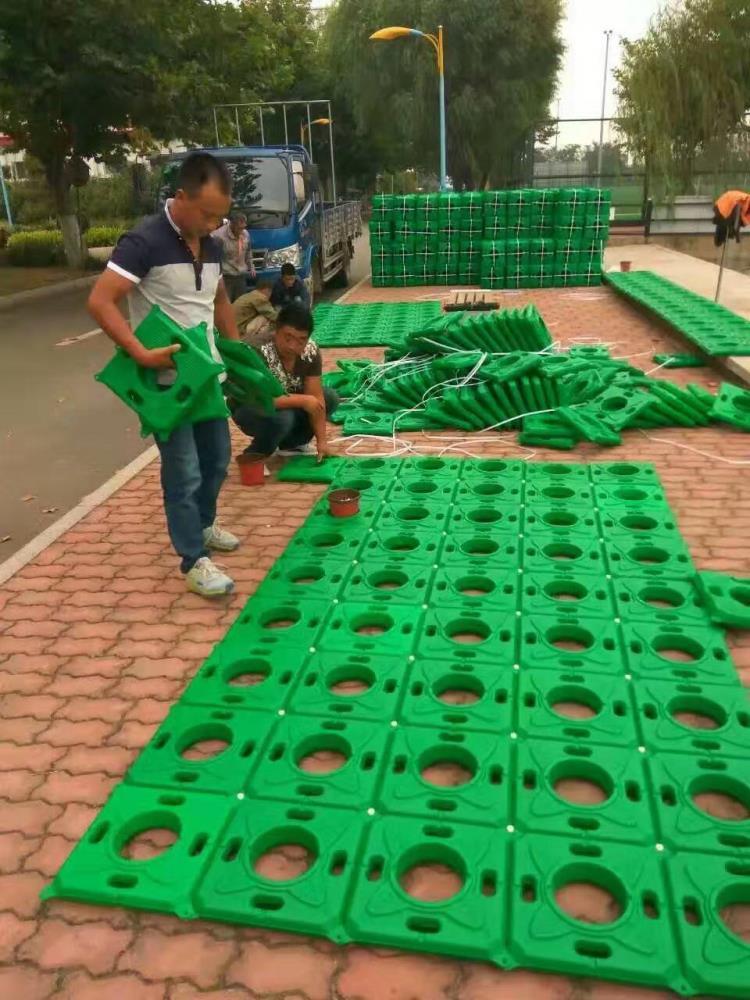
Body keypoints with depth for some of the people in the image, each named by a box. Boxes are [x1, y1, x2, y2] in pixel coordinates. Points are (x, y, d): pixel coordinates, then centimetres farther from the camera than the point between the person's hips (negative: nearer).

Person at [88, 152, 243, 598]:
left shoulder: (212, 246, 6)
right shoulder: (144, 242, -17)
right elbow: (100, 302, -21)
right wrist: (143, 354, -28)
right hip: (167, 382, -8)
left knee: (218, 459, 18)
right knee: (184, 472, -3)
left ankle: (203, 525, 41)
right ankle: (194, 561, 11)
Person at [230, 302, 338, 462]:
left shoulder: (311, 351, -15)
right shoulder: (259, 352, -32)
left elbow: (316, 397, -15)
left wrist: (322, 441, -19)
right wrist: (302, 401, -34)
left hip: (286, 403, 6)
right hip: (247, 408, -6)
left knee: (330, 398, -8)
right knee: (282, 418, -36)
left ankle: (292, 443, 9)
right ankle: (254, 456, -7)